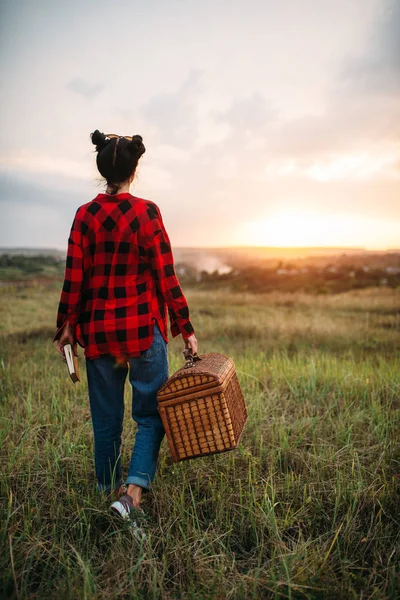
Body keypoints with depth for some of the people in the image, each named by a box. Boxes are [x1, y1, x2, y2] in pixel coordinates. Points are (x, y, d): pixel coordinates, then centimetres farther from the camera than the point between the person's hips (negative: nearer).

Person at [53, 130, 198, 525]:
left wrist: (66, 326, 11)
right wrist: (185, 329, -3)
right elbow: (166, 276, -9)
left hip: (97, 328, 3)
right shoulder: (146, 212, -8)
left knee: (106, 416, 17)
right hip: (144, 326, -3)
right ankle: (133, 490, -4)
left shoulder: (85, 215, 0)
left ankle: (108, 489, 32)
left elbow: (74, 278, -1)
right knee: (151, 412, 10)